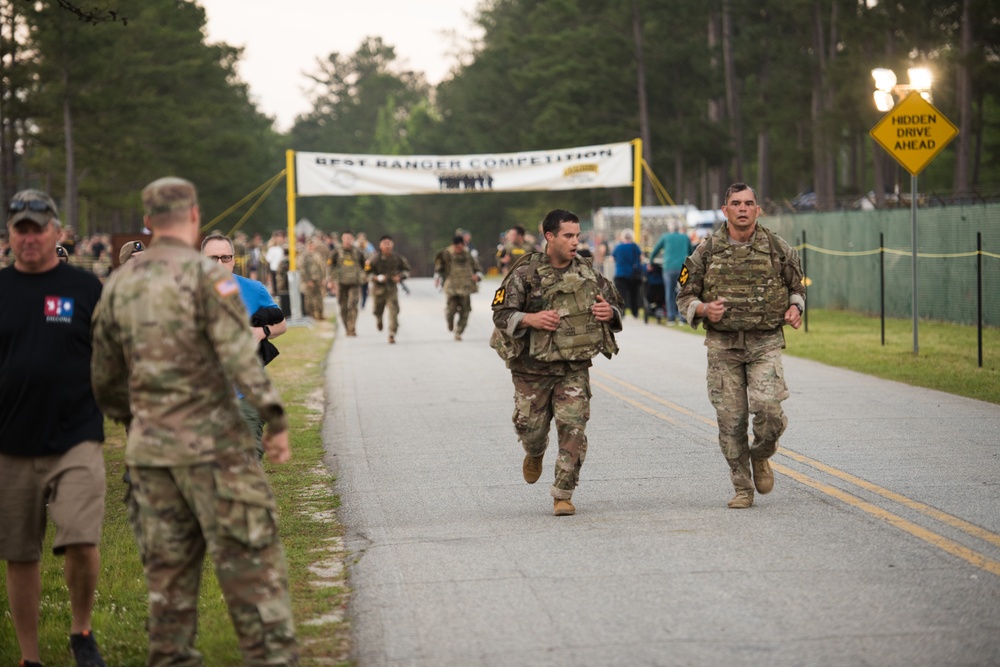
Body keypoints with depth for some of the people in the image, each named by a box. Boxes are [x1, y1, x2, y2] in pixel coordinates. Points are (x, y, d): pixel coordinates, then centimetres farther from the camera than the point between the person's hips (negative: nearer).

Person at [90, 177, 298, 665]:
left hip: (149, 449, 6)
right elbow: (241, 357, -18)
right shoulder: (205, 274, -10)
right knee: (249, 559, -2)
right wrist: (275, 421, -14)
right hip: (211, 442, -6)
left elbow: (104, 377, 16)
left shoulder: (119, 285, 9)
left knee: (169, 569, 12)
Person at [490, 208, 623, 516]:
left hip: (575, 369, 2)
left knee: (573, 427, -10)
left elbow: (615, 304, 15)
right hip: (532, 369, -2)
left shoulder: (588, 273, 4)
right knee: (531, 428, 7)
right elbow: (501, 313, -7)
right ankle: (535, 454, 45)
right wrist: (530, 319, -25)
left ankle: (563, 495, -1)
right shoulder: (525, 274, -7)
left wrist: (610, 313, -9)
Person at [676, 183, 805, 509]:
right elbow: (685, 296, 8)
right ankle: (742, 488, 15)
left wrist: (795, 308, -4)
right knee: (730, 419, 0)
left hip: (765, 343, -1)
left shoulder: (778, 248, 3)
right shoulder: (707, 251, 2)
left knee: (767, 407, -18)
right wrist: (703, 309, -13)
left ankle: (760, 456, 15)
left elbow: (797, 286, 17)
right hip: (723, 345, 1)